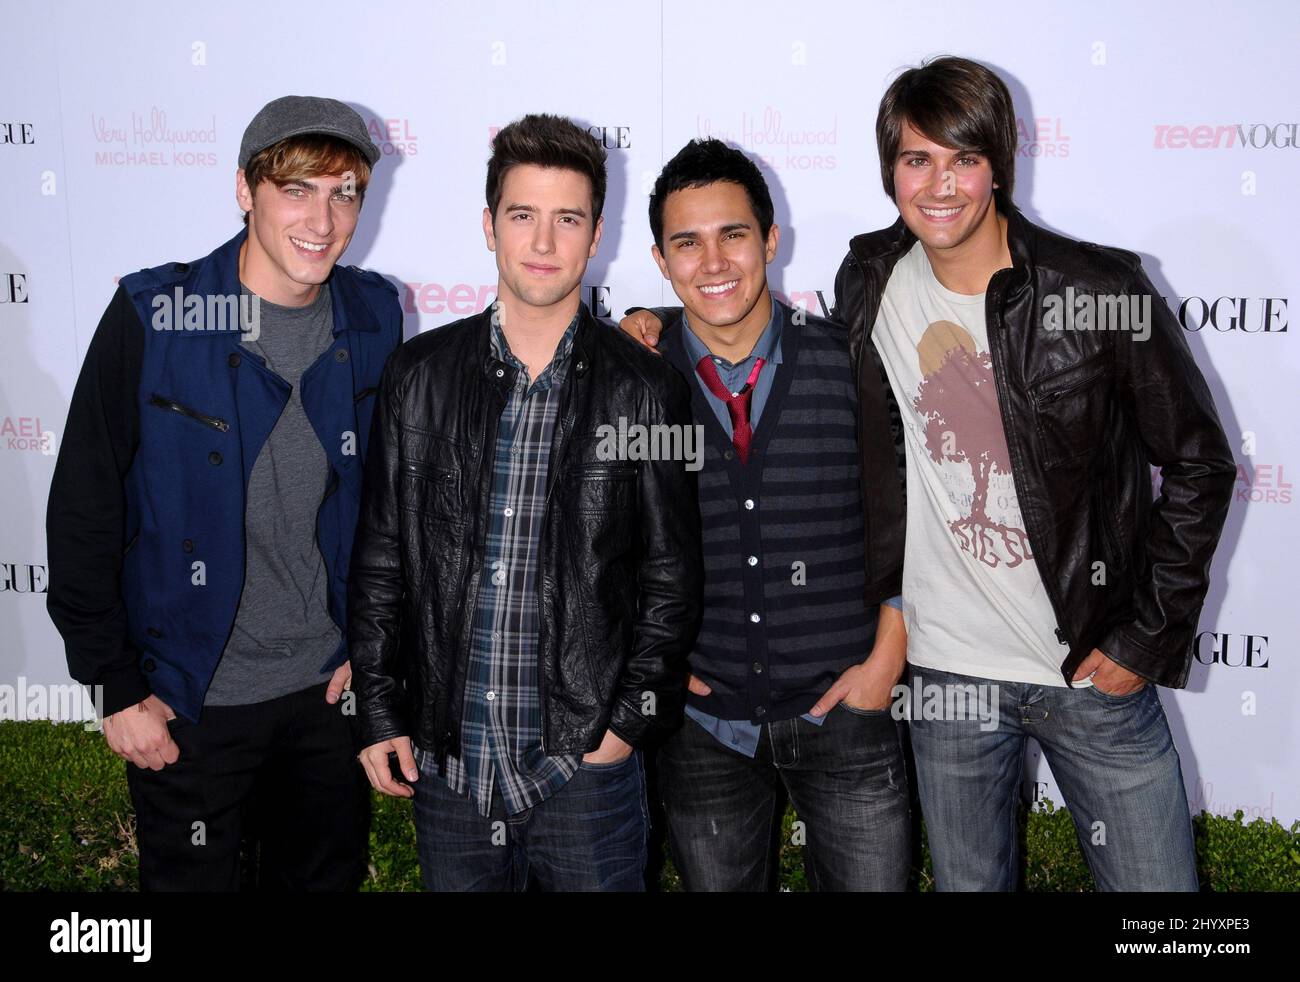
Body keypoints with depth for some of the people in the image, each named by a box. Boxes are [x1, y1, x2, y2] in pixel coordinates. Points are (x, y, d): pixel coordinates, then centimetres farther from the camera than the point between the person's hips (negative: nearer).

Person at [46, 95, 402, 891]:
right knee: (192, 879, 15)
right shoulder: (153, 316, -14)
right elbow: (84, 510, -10)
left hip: (329, 685, 4)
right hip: (190, 703, -3)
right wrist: (117, 687, -9)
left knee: (329, 875, 21)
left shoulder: (373, 318, -3)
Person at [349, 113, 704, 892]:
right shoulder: (420, 376, 2)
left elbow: (672, 579, 0)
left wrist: (631, 720, -6)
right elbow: (379, 559, 6)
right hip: (445, 763, 2)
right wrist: (381, 714, 3)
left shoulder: (646, 391, -4)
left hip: (586, 766, -2)